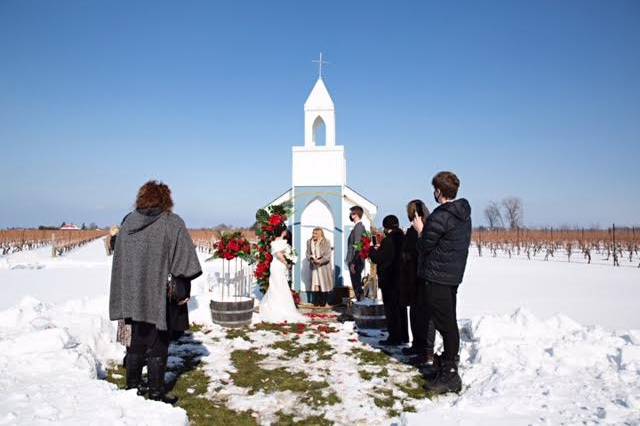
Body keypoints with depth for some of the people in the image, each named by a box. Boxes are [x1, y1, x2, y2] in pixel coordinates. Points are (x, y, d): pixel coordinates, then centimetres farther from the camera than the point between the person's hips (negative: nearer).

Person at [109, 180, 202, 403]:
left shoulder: (127, 222, 5)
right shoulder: (172, 223, -11)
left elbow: (119, 261, 11)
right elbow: (184, 262, -13)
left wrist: (125, 297, 17)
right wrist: (182, 291, -4)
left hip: (133, 297, 5)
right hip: (161, 297, -5)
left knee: (137, 343, 19)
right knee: (157, 347, 6)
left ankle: (132, 388, 30)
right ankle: (156, 393, 14)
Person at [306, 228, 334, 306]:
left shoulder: (326, 242, -7)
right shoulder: (309, 242, 5)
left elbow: (328, 255, -10)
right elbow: (308, 253, 6)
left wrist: (320, 261, -21)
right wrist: (312, 259, -13)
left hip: (324, 266, -3)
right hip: (314, 267, 3)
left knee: (324, 283, 0)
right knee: (315, 284, 0)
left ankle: (323, 301, 11)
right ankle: (316, 301, 8)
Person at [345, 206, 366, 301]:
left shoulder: (358, 227, -15)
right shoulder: (359, 226, 15)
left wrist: (353, 263, -20)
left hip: (356, 262, -10)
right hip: (355, 262, 10)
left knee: (357, 286, -4)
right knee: (356, 285, 14)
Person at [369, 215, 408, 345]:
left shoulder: (388, 240, -18)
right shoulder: (403, 239, 7)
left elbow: (377, 258, -18)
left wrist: (373, 249, 0)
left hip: (389, 280, -8)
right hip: (401, 279, 8)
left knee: (391, 309, 0)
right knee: (400, 308, 16)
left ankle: (394, 337, 3)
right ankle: (403, 336, 23)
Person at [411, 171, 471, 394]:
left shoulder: (440, 217, -21)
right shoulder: (464, 214, 9)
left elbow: (424, 246, -14)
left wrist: (420, 230, 3)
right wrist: (426, 228, 12)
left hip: (437, 276, -9)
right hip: (454, 274, 9)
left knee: (445, 322, -5)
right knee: (449, 320, 20)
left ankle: (449, 375, 1)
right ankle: (449, 359, 36)